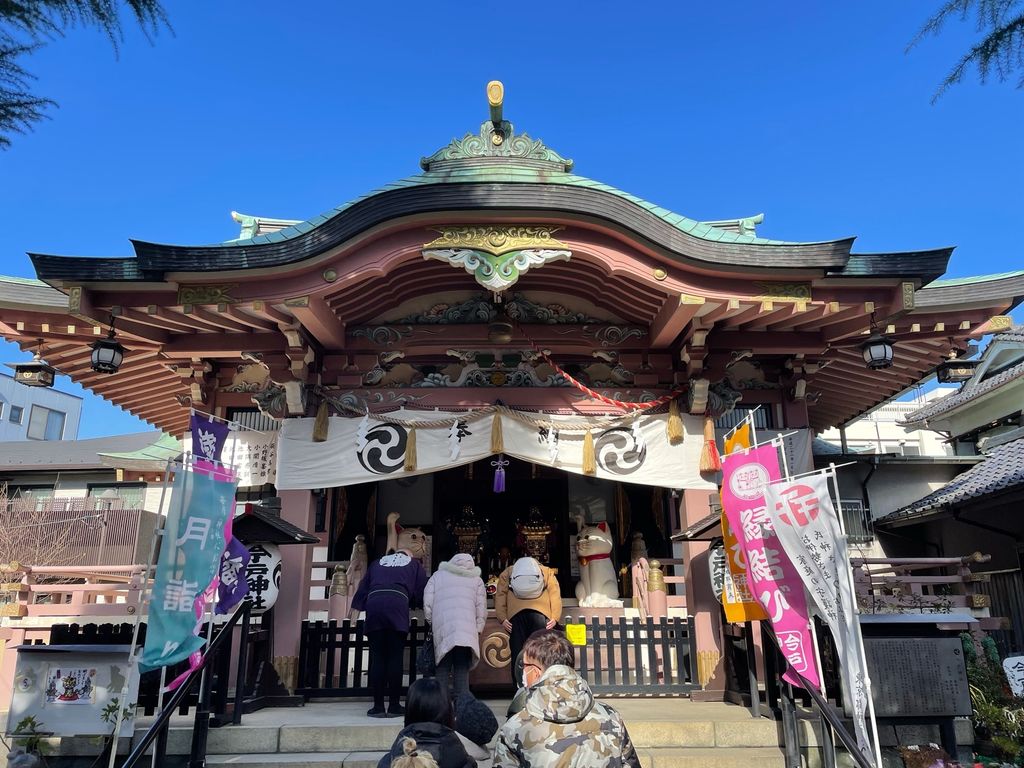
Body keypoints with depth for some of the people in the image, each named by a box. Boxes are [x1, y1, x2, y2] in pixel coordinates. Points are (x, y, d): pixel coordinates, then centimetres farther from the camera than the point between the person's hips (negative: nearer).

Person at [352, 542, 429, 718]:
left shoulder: (377, 563, 33)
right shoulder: (414, 563, 27)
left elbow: (362, 589, 26)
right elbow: (421, 592, 18)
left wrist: (355, 612, 24)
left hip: (373, 605, 2)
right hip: (398, 604, -2)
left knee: (377, 659, 5)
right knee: (395, 658, 2)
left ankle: (378, 706, 5)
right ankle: (394, 706, 2)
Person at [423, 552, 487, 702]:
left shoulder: (437, 576, 21)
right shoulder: (476, 579, 21)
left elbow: (427, 604, 11)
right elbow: (481, 608, 11)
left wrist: (431, 622, 21)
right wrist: (478, 630, 12)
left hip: (442, 630, 1)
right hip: (467, 631, 0)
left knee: (443, 667, 7)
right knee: (462, 668, 1)